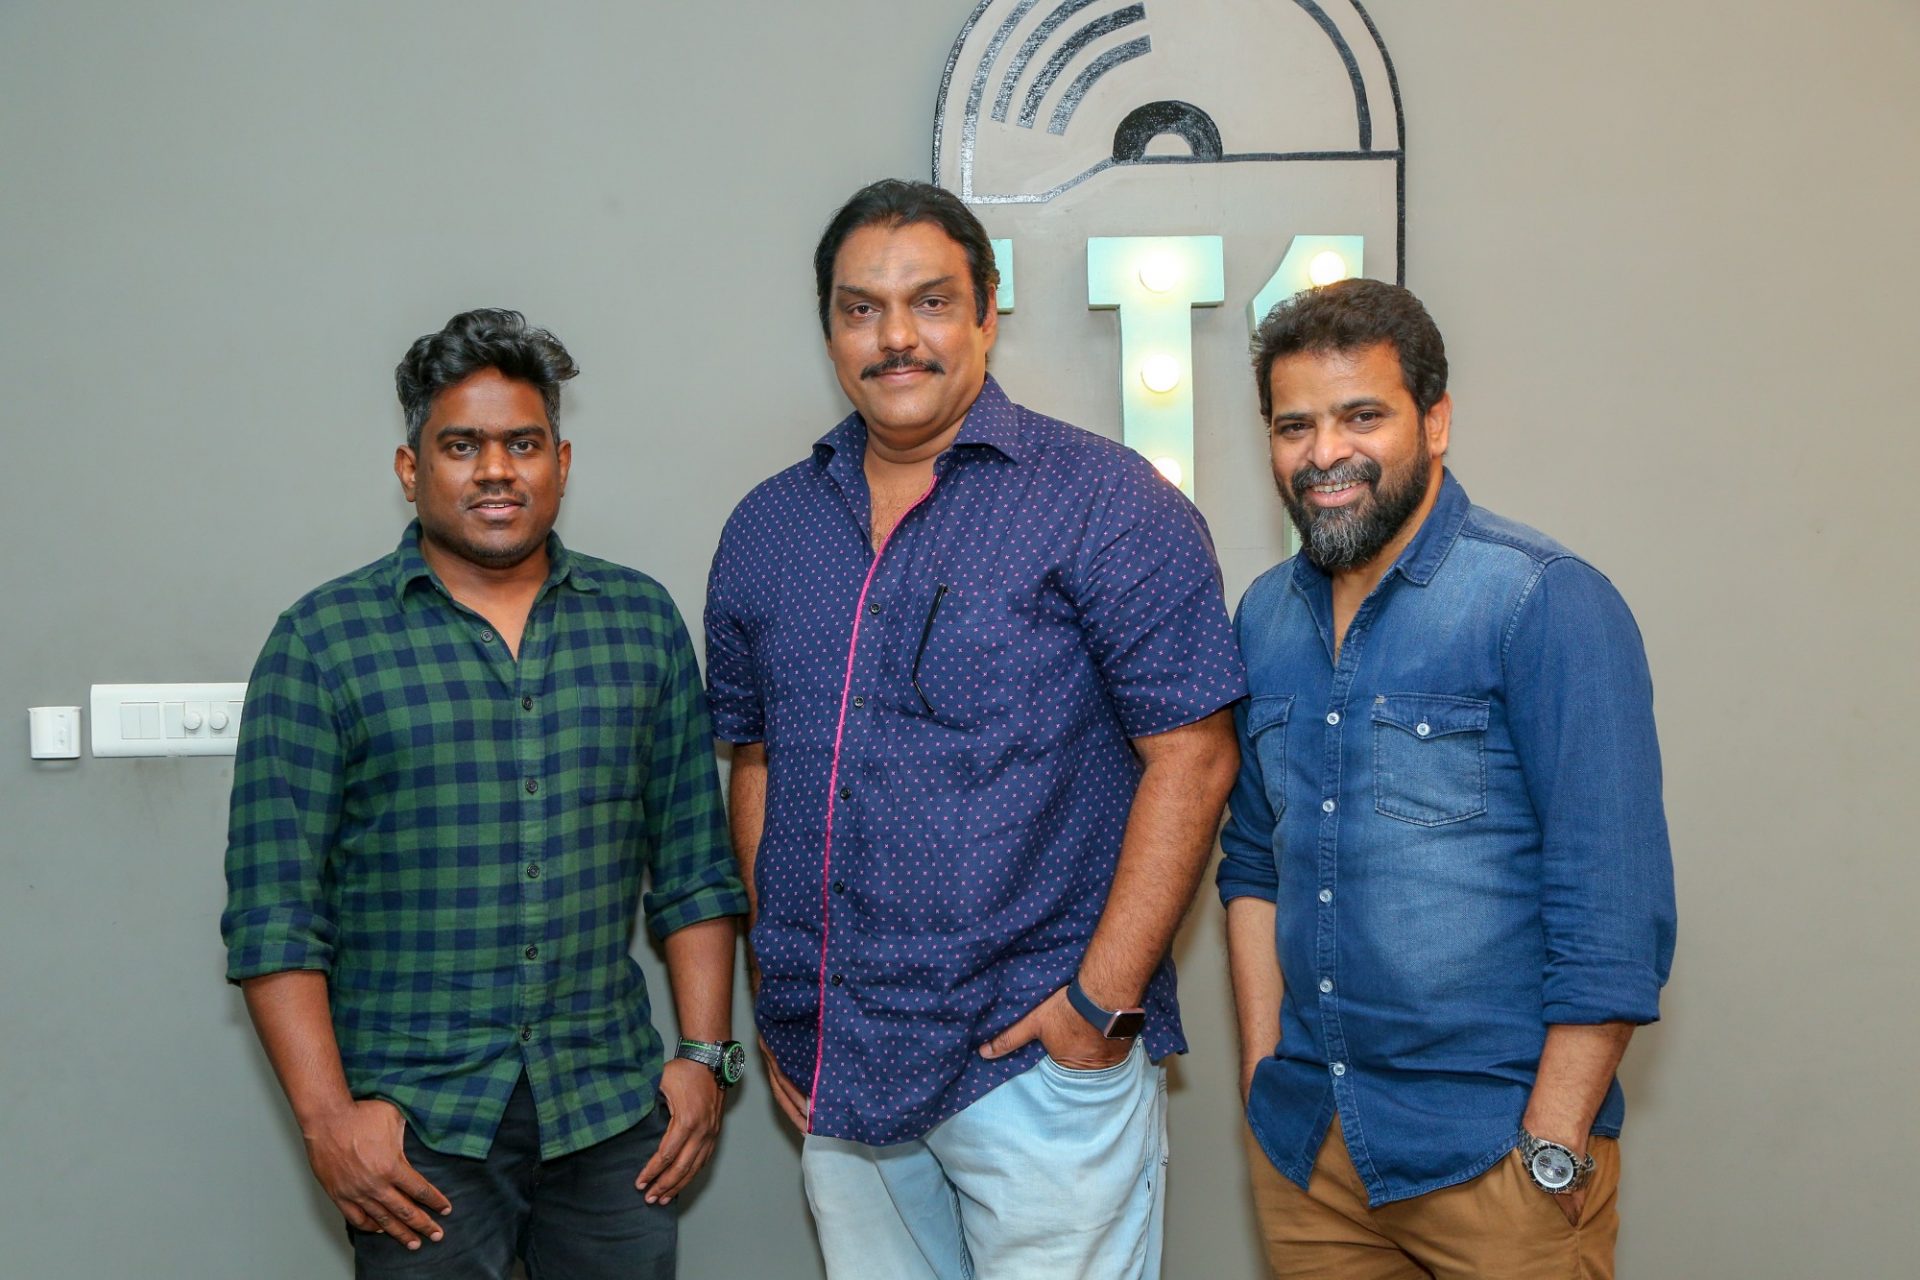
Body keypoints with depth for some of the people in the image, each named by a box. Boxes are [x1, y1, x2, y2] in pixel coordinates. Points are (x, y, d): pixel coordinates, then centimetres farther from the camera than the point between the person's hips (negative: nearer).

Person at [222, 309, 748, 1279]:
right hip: (416, 1122, -2)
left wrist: (705, 1054, 3)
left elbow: (694, 865, 9)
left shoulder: (641, 620, 7)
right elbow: (273, 908, -5)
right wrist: (329, 1116, -11)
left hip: (613, 1109, 3)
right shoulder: (321, 641, -2)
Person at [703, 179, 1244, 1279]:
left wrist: (1103, 1001, -15)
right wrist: (779, 996, 9)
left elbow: (1191, 761, -10)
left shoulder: (1105, 505, -7)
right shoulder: (768, 529, 9)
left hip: (1042, 1062, -4)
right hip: (839, 1073, 5)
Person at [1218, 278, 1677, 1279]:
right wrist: (1263, 1076, 7)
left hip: (1493, 1147, -5)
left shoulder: (1547, 604, -13)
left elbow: (1613, 913, -15)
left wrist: (1552, 1150, -16)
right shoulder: (1265, 616, 6)